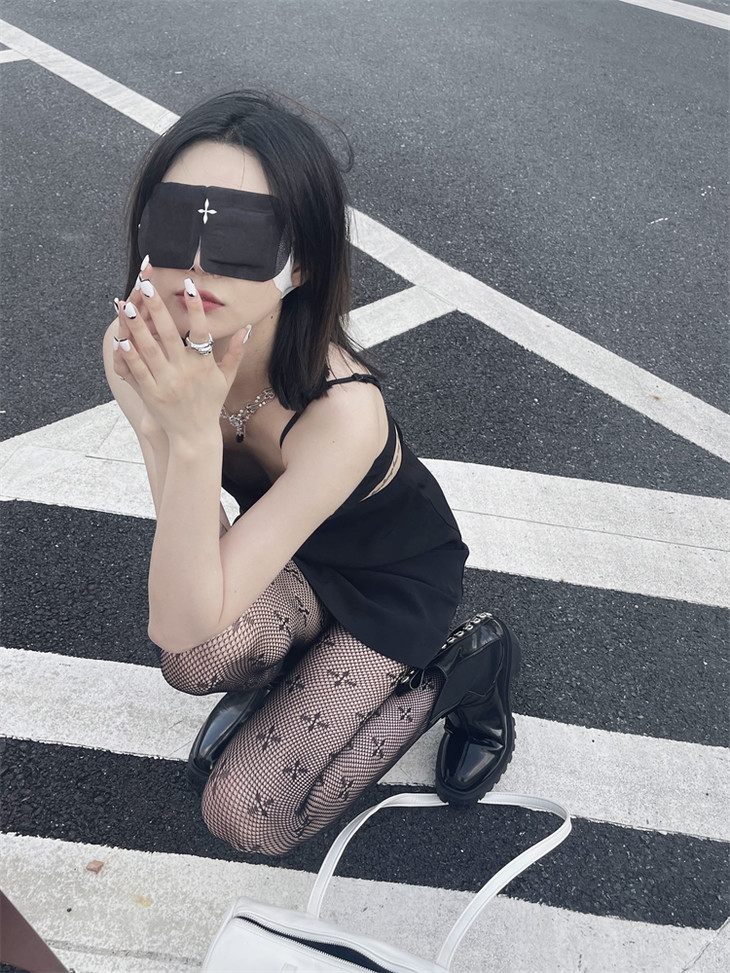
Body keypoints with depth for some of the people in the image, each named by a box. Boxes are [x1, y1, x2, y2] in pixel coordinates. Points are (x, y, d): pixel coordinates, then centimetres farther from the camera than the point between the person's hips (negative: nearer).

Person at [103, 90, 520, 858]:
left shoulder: (343, 412, -40)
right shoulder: (136, 355, -24)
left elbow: (180, 626, -36)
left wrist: (194, 433, -49)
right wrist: (160, 423, -42)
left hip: (391, 578, -3)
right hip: (288, 564, 4)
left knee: (245, 816, -6)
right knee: (205, 656, -31)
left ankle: (463, 667, 8)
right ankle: (282, 677, 7)